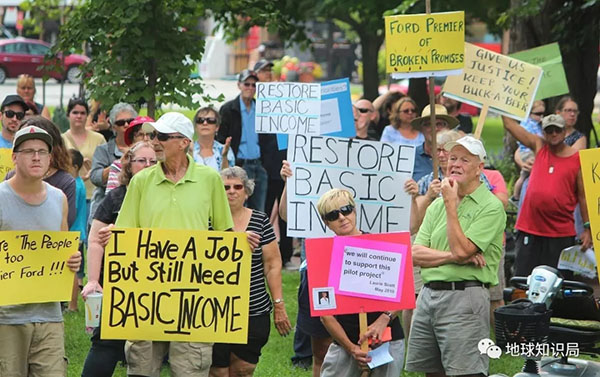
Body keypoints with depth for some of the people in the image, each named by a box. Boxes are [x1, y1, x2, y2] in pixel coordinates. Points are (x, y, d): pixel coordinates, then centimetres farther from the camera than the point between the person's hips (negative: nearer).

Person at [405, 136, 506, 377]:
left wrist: (451, 204, -11)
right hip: (429, 295, 7)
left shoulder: (490, 207, -5)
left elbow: (461, 249, -16)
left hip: (464, 296, -7)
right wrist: (453, 257, -10)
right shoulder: (437, 205, 16)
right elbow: (415, 255, 7)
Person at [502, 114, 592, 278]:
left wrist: (587, 229, -3)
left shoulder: (577, 159, 0)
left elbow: (583, 196, 1)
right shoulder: (539, 147, 9)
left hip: (561, 233, -3)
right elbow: (509, 124, 9)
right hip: (529, 230, 3)